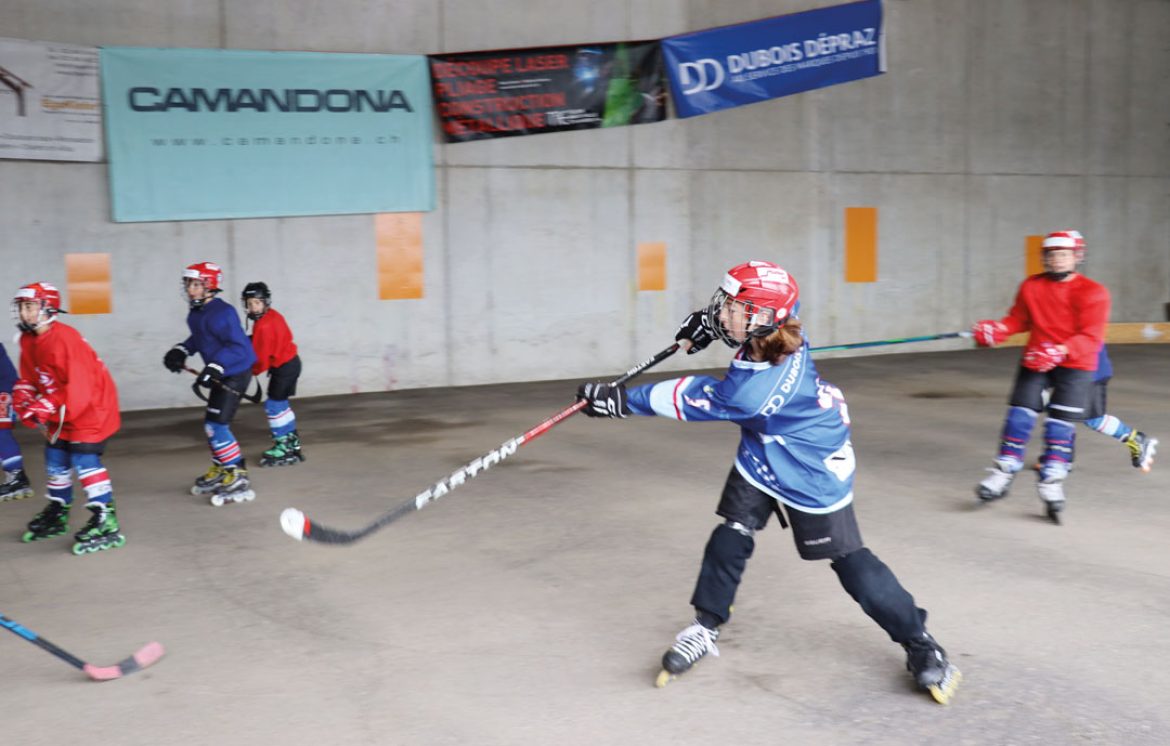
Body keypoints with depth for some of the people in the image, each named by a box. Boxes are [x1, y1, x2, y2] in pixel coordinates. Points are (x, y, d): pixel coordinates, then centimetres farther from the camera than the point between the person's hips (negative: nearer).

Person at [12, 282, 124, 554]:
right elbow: (30, 378, 13)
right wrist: (24, 398, -7)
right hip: (63, 408, 10)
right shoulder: (28, 341, 4)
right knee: (55, 456, 15)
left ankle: (107, 523, -18)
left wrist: (46, 407, -26)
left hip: (93, 403, -10)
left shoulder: (65, 339, -26)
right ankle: (57, 515, 33)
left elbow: (79, 387, -29)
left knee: (84, 457, -18)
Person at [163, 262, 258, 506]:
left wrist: (214, 367, -34)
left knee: (216, 425, -14)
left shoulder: (221, 313, -22)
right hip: (220, 374, 10)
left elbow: (239, 346, -28)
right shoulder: (196, 314, 8)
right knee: (212, 424, 17)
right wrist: (182, 351, 7)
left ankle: (239, 480, -8)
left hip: (235, 373, -10)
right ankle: (219, 473, 34)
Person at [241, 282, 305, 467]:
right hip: (291, 361, 10)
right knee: (281, 403, 18)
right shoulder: (273, 315, 5)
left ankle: (283, 446, 0)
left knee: (273, 405, -5)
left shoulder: (263, 326, -23)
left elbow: (261, 357, -19)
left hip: (284, 367, -10)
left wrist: (251, 372, -1)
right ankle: (292, 441, 28)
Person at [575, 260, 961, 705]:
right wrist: (709, 322, -3)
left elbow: (695, 401, -27)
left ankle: (919, 643, 15)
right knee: (732, 534, -1)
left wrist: (624, 401, -19)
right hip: (762, 455, 8)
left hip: (813, 471, -8)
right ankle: (705, 627, 10)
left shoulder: (758, 390, -39)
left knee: (846, 557, -1)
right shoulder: (769, 335, -18)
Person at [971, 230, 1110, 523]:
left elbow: (1091, 338, -17)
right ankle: (1003, 474, 6)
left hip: (1075, 365, -3)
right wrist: (995, 329, -7)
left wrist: (1059, 352, -31)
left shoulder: (1093, 293, -10)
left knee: (1060, 424, -9)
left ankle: (1051, 483, -1)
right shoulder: (1031, 286, 4)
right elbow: (1018, 319, 13)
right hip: (1035, 361, 3)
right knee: (1019, 416, -4)